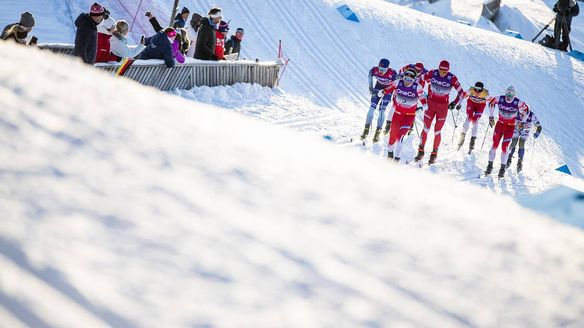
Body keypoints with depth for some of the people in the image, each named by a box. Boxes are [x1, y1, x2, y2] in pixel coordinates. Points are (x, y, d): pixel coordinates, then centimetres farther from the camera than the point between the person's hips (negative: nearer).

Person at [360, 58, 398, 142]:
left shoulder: (392, 73, -34)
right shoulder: (374, 70, -25)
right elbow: (370, 75, 0)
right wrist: (370, 87, 2)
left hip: (388, 90, -3)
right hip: (378, 87, 3)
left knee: (382, 110, -12)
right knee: (372, 108, -5)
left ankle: (377, 133, -4)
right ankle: (366, 130, 6)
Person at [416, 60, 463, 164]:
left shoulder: (452, 78, -14)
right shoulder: (432, 73, -10)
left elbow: (461, 92, -4)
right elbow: (420, 79, 7)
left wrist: (455, 103, -13)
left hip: (443, 107, -1)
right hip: (430, 104, 1)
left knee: (437, 131, 3)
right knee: (426, 129, 0)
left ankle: (434, 153, 17)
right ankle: (421, 151, 14)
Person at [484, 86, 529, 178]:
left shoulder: (518, 103, -17)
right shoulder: (500, 99, -12)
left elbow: (525, 110, 0)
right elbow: (491, 103, 7)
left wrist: (522, 122, 2)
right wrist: (491, 116, 8)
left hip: (510, 126, -2)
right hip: (500, 124, 2)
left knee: (504, 147, -7)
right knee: (495, 144, -6)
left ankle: (503, 168, 4)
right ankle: (490, 165, 4)